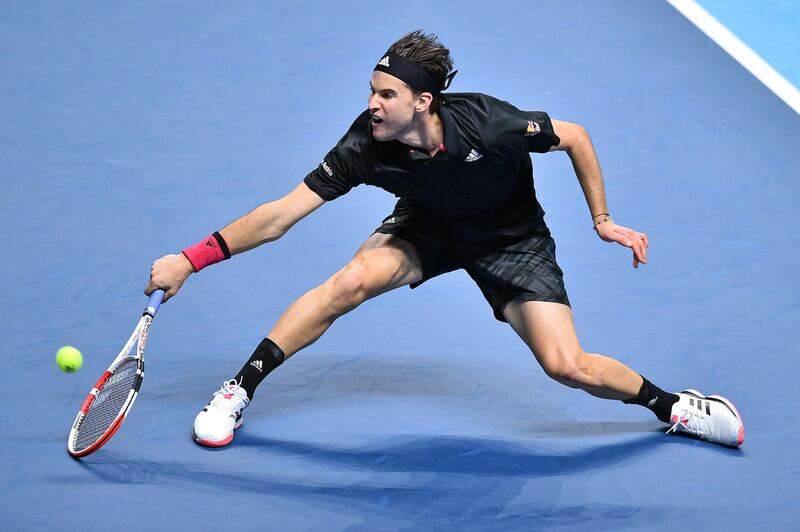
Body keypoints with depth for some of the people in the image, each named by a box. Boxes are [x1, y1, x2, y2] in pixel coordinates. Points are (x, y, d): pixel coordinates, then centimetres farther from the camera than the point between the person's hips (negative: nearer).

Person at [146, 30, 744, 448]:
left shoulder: (489, 123, -35)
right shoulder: (366, 144, -29)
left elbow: (575, 136, -16)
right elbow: (281, 213, -26)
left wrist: (602, 219, -12)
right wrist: (190, 260, -31)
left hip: (511, 238, -2)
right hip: (428, 227, 2)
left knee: (568, 366, -15)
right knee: (352, 280, -27)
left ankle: (675, 407, 13)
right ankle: (238, 392, -14)